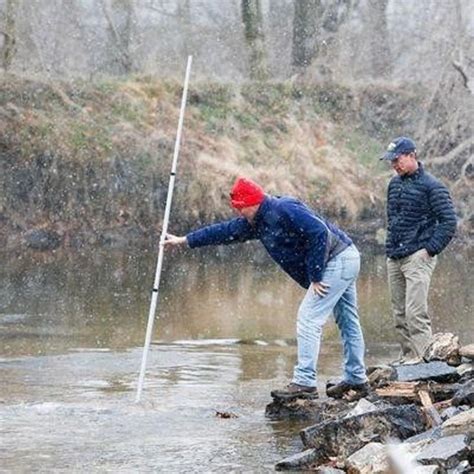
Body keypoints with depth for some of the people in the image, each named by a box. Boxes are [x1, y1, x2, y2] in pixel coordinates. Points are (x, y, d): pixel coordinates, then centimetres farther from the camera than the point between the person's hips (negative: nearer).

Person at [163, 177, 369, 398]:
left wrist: (315, 276, -22)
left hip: (337, 261, -10)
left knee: (308, 320, -12)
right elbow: (225, 231, 20)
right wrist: (184, 240, 22)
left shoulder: (283, 209, -19)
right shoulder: (256, 222, 12)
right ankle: (356, 379, 25)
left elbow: (319, 233, -25)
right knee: (347, 322, 16)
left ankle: (304, 382, -14)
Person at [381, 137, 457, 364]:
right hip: (394, 259, 8)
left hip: (417, 258, -8)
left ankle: (422, 358, -14)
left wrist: (430, 249, -14)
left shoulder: (431, 186, -8)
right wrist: (391, 246, 16)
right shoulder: (394, 184, 14)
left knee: (415, 312, -15)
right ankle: (407, 355, 15)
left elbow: (448, 222, -11)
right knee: (399, 313, 9)